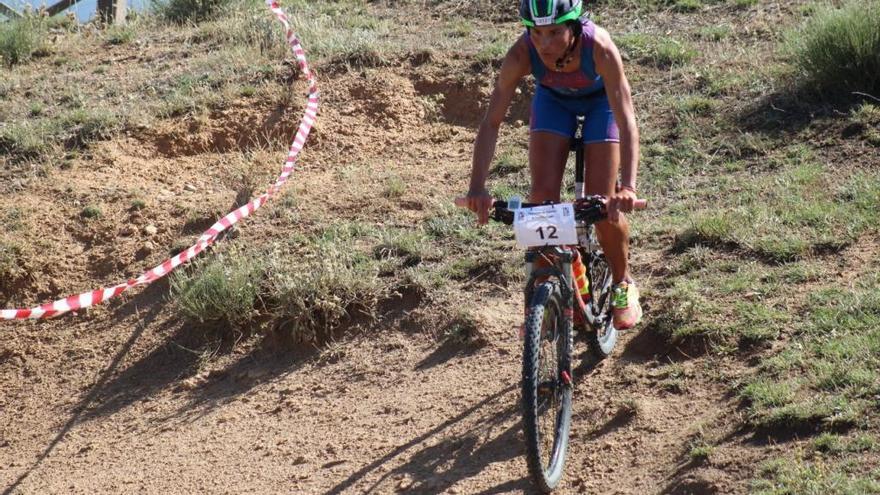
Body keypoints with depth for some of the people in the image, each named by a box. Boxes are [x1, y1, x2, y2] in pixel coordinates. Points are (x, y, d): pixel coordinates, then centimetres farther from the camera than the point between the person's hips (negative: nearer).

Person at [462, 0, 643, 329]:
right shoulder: (521, 54, -35)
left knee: (603, 205, -9)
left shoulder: (599, 48, -41)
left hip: (600, 101, -2)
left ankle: (623, 284, 18)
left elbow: (626, 120, -44)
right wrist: (477, 187, -44)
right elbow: (491, 122, -32)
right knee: (542, 195, -13)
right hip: (553, 99, 2)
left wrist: (628, 187, -56)